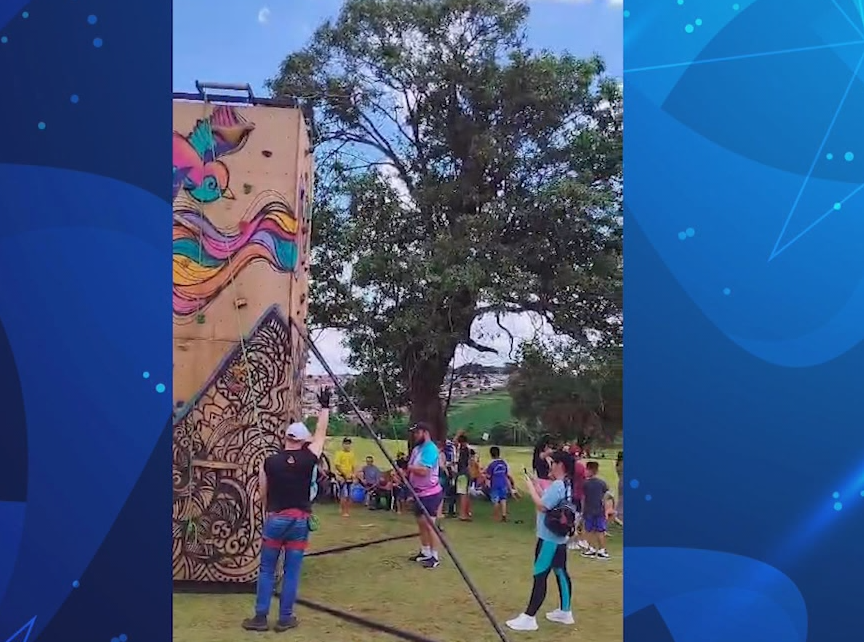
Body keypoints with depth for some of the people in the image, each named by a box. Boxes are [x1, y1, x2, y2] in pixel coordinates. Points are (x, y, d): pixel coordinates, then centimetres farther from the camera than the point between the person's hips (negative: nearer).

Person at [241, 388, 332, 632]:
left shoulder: (269, 462, -1)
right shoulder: (308, 458, -6)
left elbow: (263, 495, 9)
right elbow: (321, 433, 8)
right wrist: (325, 407, 18)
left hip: (275, 519, 1)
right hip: (299, 520, -1)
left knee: (267, 570, 11)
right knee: (291, 571, 7)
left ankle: (260, 617, 13)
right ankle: (285, 618, 13)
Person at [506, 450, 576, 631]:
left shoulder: (557, 485, -21)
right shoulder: (567, 485, 10)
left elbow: (542, 507, -23)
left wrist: (531, 488, -14)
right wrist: (537, 486, 9)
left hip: (549, 539, -10)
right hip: (559, 538, 10)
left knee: (540, 577, -7)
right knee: (561, 573, 17)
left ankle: (529, 617, -4)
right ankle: (565, 612, 26)